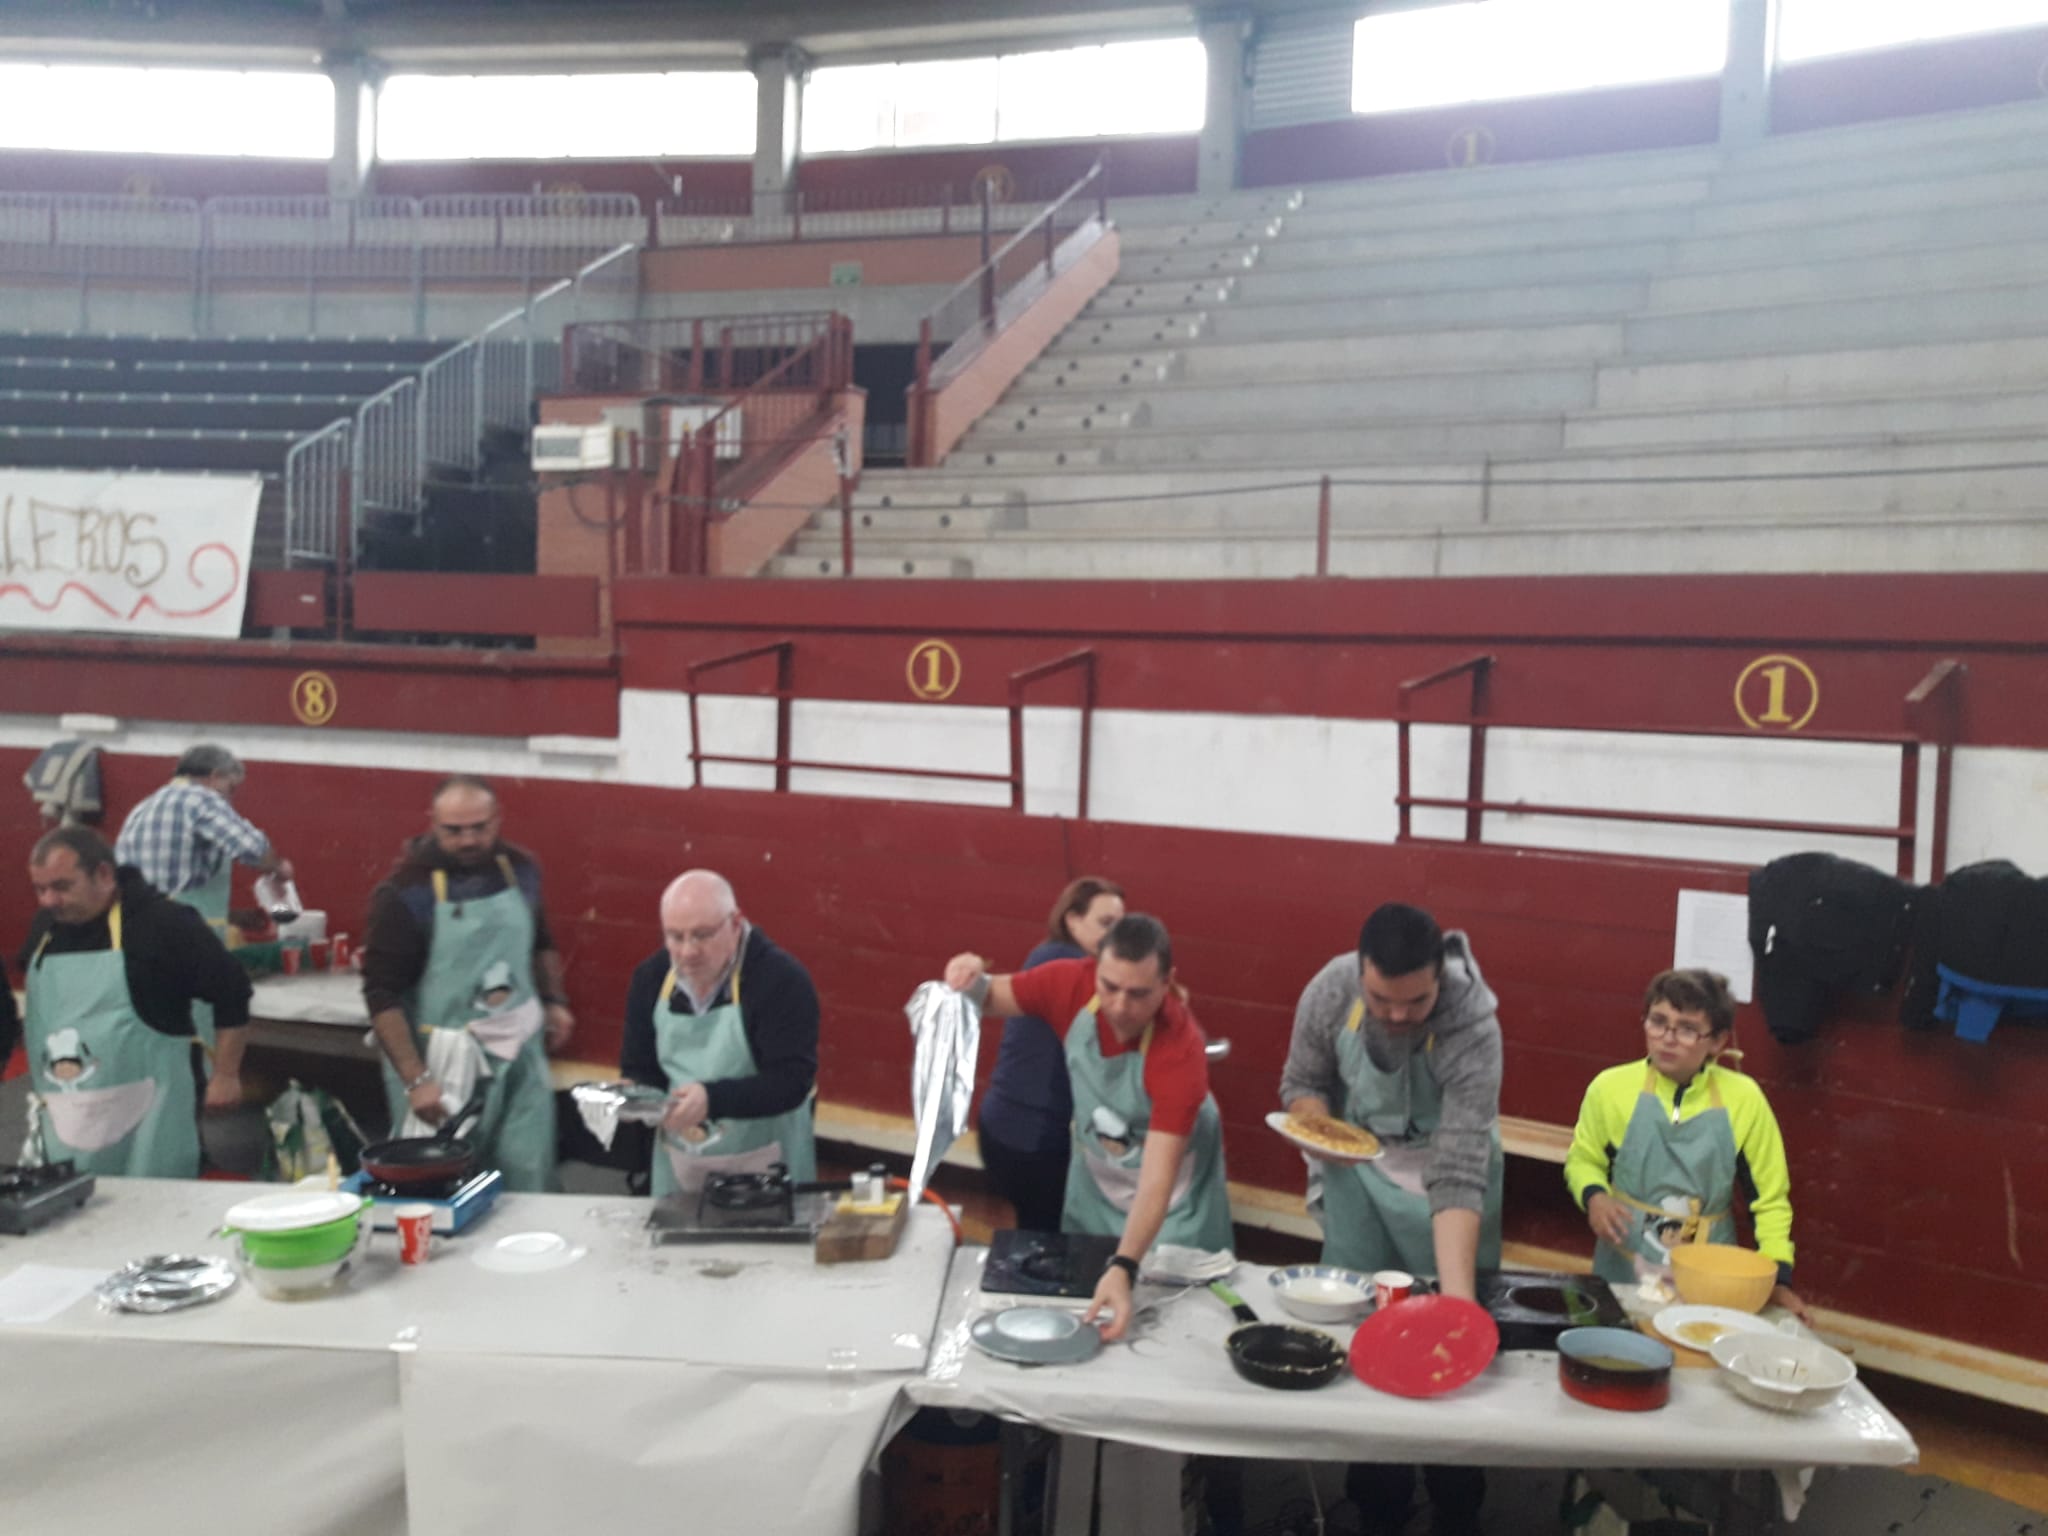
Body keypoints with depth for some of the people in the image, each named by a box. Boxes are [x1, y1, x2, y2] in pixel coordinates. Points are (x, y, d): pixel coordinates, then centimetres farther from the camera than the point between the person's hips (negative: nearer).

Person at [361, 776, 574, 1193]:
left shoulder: (520, 869, 2)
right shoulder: (404, 893, -13)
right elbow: (382, 995, -13)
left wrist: (554, 1000, 8)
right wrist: (416, 1079, -18)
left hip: (519, 1057, 4)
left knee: (529, 1184, 6)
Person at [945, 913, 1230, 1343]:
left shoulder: (1180, 1051, -37)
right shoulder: (1073, 984, -26)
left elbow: (1157, 1179, -39)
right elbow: (987, 999, -9)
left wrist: (1124, 1269, -51)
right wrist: (972, 982, -32)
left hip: (1169, 1194, -4)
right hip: (1092, 1177, 4)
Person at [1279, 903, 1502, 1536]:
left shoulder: (1474, 1028, -33)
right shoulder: (1329, 991, -23)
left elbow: (1458, 1175, -36)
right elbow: (1301, 1082, -5)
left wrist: (1457, 1298, -44)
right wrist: (1320, 1130, -27)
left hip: (1448, 1177, -2)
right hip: (1358, 1170, 3)